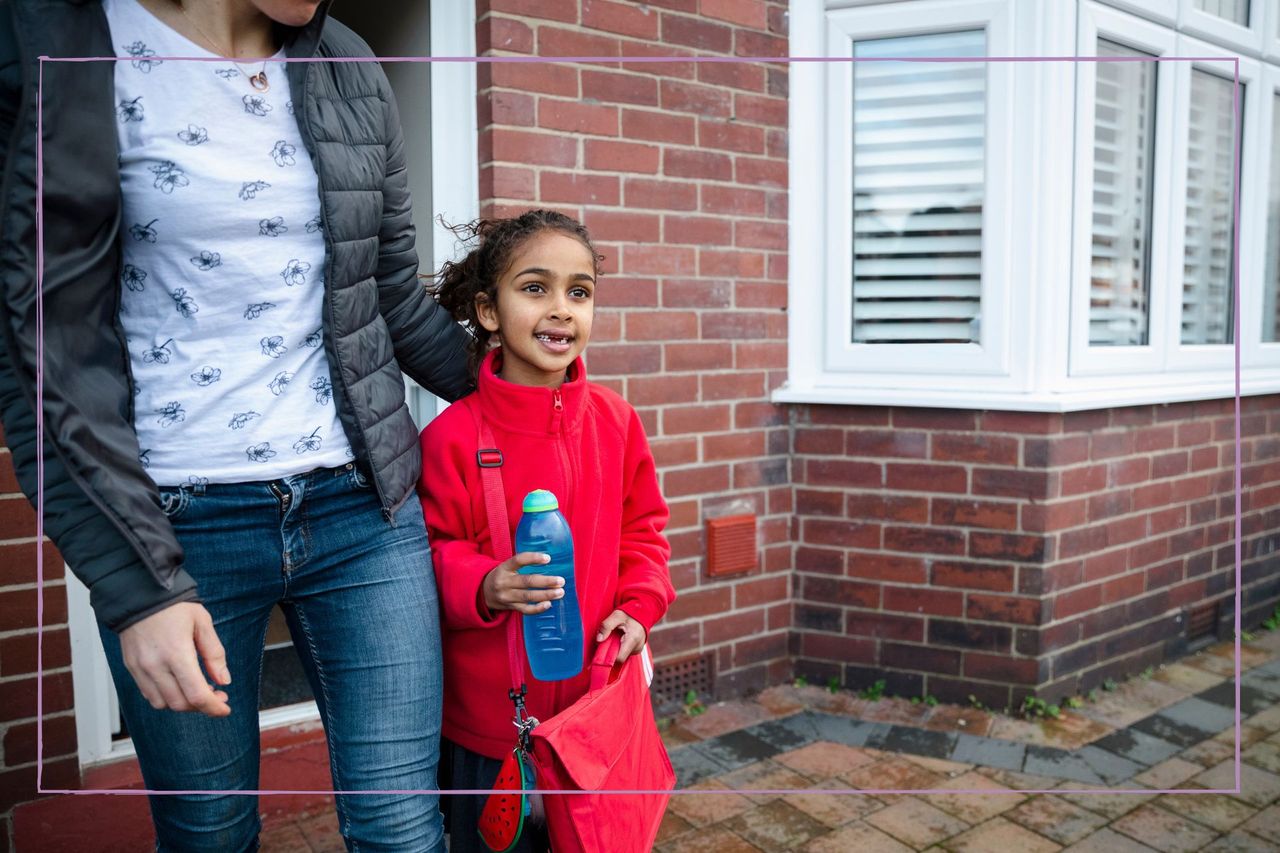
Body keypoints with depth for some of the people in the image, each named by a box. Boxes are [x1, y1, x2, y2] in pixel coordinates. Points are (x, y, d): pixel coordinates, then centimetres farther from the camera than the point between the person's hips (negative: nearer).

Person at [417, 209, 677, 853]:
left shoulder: (615, 419, -1)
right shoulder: (452, 434, -13)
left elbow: (642, 528, 10)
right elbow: (432, 552, -7)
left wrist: (638, 606, -3)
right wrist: (484, 587, -25)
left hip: (596, 700, 3)